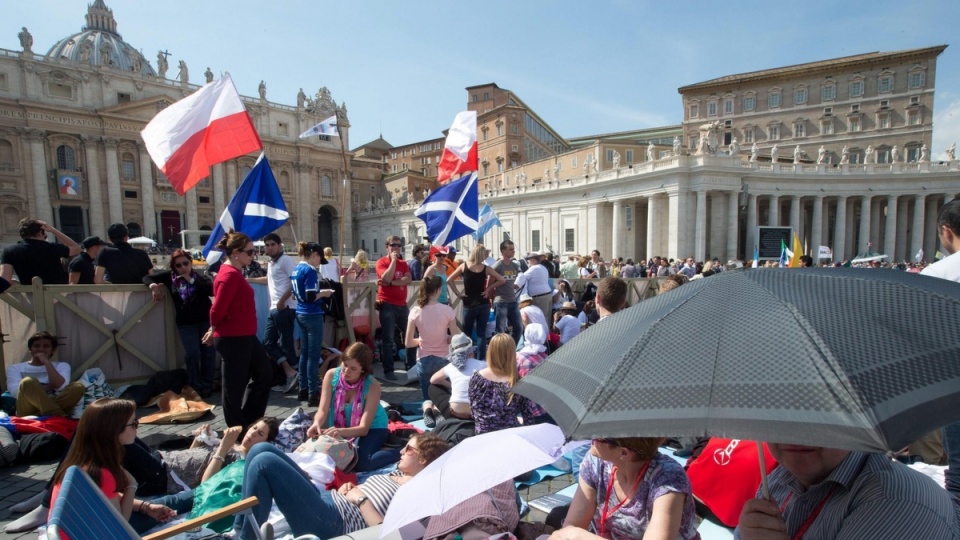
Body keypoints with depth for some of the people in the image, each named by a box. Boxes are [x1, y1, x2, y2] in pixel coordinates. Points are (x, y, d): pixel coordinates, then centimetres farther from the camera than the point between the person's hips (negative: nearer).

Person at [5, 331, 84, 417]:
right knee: (28, 381, -28)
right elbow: (16, 392, -1)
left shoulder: (61, 366, 18)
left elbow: (61, 387, -4)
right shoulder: (15, 368, 18)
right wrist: (49, 387, -3)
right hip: (27, 412, -1)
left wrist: (47, 362, -1)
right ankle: (58, 416, -39)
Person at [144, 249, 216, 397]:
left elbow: (213, 290, -18)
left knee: (209, 353, 1)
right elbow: (147, 277, 15)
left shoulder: (200, 276, 0)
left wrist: (191, 280, -15)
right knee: (192, 354, -8)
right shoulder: (169, 276, 5)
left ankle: (207, 386, 14)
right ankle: (195, 388, 7)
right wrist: (153, 286, -6)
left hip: (206, 320, -1)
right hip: (186, 324, 1)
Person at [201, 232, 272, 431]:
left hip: (244, 337, 10)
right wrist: (214, 331, -3)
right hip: (232, 339, -10)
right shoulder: (230, 274, -20)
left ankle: (247, 420, 31)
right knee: (234, 386, 6)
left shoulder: (233, 273, 12)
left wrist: (215, 331, 12)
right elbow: (218, 310, -22)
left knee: (264, 374, 18)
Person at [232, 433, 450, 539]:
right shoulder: (396, 474, 18)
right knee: (261, 449, 4)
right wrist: (348, 488, 6)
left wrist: (361, 500, -14)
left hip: (330, 522, -10)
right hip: (325, 499, 10)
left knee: (264, 462, -21)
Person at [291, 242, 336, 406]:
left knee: (304, 353, 15)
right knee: (314, 356, -3)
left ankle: (303, 390, 24)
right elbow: (311, 297, -24)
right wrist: (323, 293, -6)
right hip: (312, 316, -9)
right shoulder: (310, 270, -16)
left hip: (300, 314, 9)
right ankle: (313, 394, 3)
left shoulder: (296, 269, 11)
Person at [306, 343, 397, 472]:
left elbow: (364, 428, -28)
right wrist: (317, 423, -41)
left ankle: (399, 453, -4)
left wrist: (341, 431, -48)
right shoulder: (331, 376, -18)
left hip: (372, 428, -4)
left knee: (360, 464, -28)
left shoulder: (372, 386, -28)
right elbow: (323, 410, -17)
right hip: (341, 428, 4)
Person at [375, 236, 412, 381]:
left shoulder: (403, 263, 13)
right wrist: (393, 260, -13)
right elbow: (387, 278, -20)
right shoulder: (382, 262, -2)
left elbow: (408, 280, -5)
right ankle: (388, 371, 4)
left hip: (402, 305, 6)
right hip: (387, 305, -5)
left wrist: (391, 283, -16)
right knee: (388, 339, -3)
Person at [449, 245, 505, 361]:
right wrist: (489, 288, -1)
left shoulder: (464, 266, -2)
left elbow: (450, 280, -1)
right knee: (481, 334, 5)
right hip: (483, 305, 0)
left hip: (468, 305, 0)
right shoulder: (486, 268, -4)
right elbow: (502, 280, -4)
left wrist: (457, 293, 0)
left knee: (467, 334, 12)